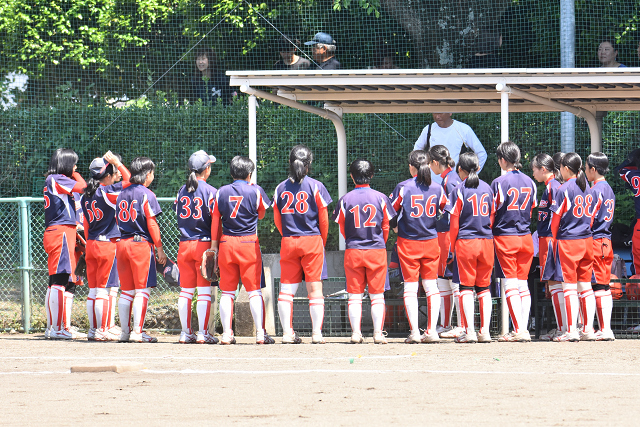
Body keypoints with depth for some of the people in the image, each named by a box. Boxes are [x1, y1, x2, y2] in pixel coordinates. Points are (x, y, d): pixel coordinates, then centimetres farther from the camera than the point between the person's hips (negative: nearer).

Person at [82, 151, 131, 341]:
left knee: (93, 290, 10)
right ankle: (102, 331, -5)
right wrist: (117, 163, -5)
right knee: (104, 289, -5)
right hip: (108, 244, -7)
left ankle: (94, 329, 14)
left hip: (91, 245, 7)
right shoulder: (107, 191, -12)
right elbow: (129, 181, -12)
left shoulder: (86, 196, 10)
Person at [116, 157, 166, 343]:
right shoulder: (147, 195, -7)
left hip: (122, 244, 6)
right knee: (142, 290, -5)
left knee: (126, 291, 10)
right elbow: (152, 224, -10)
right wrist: (160, 249, -6)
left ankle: (125, 331, 10)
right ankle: (137, 332, -12)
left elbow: (119, 221, 15)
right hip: (141, 244, -6)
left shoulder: (122, 194, 12)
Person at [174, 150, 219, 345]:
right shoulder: (210, 191, -8)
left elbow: (177, 214, 11)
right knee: (204, 290, -1)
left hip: (184, 245, 5)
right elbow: (215, 220, -10)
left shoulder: (181, 191, 8)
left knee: (185, 291, 8)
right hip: (204, 244, -5)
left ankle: (185, 333, 10)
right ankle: (203, 333, -4)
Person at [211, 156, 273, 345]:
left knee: (227, 291, 6)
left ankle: (227, 333, 2)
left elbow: (215, 221, 5)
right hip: (249, 243, -2)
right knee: (254, 290, 1)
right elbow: (261, 214, 12)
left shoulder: (222, 192, 3)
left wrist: (214, 245, 12)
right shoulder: (255, 191, -3)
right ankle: (260, 333, -6)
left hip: (226, 244, 2)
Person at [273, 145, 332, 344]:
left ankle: (287, 333, 0)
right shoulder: (315, 186, -4)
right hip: (312, 240, -2)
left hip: (288, 243, 2)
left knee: (286, 289, 6)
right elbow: (324, 219, -1)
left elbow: (277, 220, 9)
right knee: (315, 288, 0)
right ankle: (317, 333, -6)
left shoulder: (281, 188, 4)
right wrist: (322, 242, 12)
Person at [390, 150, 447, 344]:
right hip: (431, 241, 3)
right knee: (431, 287, 8)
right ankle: (432, 331, 1)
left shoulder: (403, 187, -9)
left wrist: (396, 228, 14)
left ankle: (414, 331, -6)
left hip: (408, 242, -3)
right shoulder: (437, 188, 0)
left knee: (410, 287, 1)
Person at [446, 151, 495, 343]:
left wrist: (451, 248, 1)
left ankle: (469, 331, -8)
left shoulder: (459, 190, -5)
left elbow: (454, 223, -5)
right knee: (484, 288, 9)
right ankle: (485, 331, 4)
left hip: (465, 241, -4)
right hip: (487, 241, 4)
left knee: (466, 288, -1)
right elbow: (492, 218, 11)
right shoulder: (487, 188, 8)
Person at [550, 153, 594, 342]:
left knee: (569, 287, -5)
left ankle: (571, 330, -10)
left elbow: (556, 218, -8)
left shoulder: (564, 189, -11)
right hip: (587, 240, 6)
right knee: (585, 287, 10)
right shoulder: (586, 187, 8)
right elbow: (591, 217, 13)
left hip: (568, 241, -6)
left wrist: (553, 239, 4)